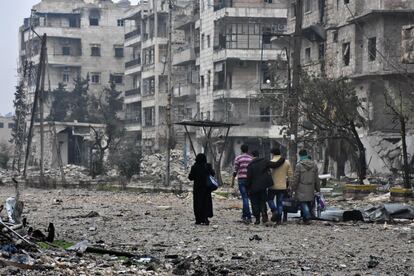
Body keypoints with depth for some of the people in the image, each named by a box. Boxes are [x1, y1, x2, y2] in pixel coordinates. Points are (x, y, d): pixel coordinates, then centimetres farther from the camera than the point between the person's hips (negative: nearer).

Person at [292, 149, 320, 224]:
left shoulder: (299, 165, -11)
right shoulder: (314, 165, 5)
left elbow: (296, 179, -9)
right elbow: (316, 179, 10)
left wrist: (294, 188, 1)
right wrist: (318, 188, 18)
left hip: (301, 189, -5)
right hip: (310, 189, 5)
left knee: (303, 203, -3)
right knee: (309, 204, 12)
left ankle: (308, 217, -20)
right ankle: (305, 218, 16)